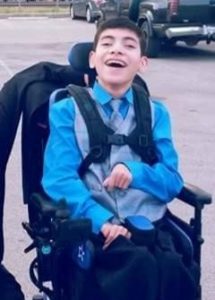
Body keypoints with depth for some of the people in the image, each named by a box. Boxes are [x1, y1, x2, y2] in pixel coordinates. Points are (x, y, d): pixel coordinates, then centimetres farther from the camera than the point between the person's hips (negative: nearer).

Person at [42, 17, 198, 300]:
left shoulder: (156, 113, 16)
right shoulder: (66, 110, 8)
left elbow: (172, 182, 10)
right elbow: (59, 177, -3)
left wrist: (135, 172, -11)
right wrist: (100, 219, -19)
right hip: (94, 226, -2)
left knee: (173, 270, -30)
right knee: (142, 266, -32)